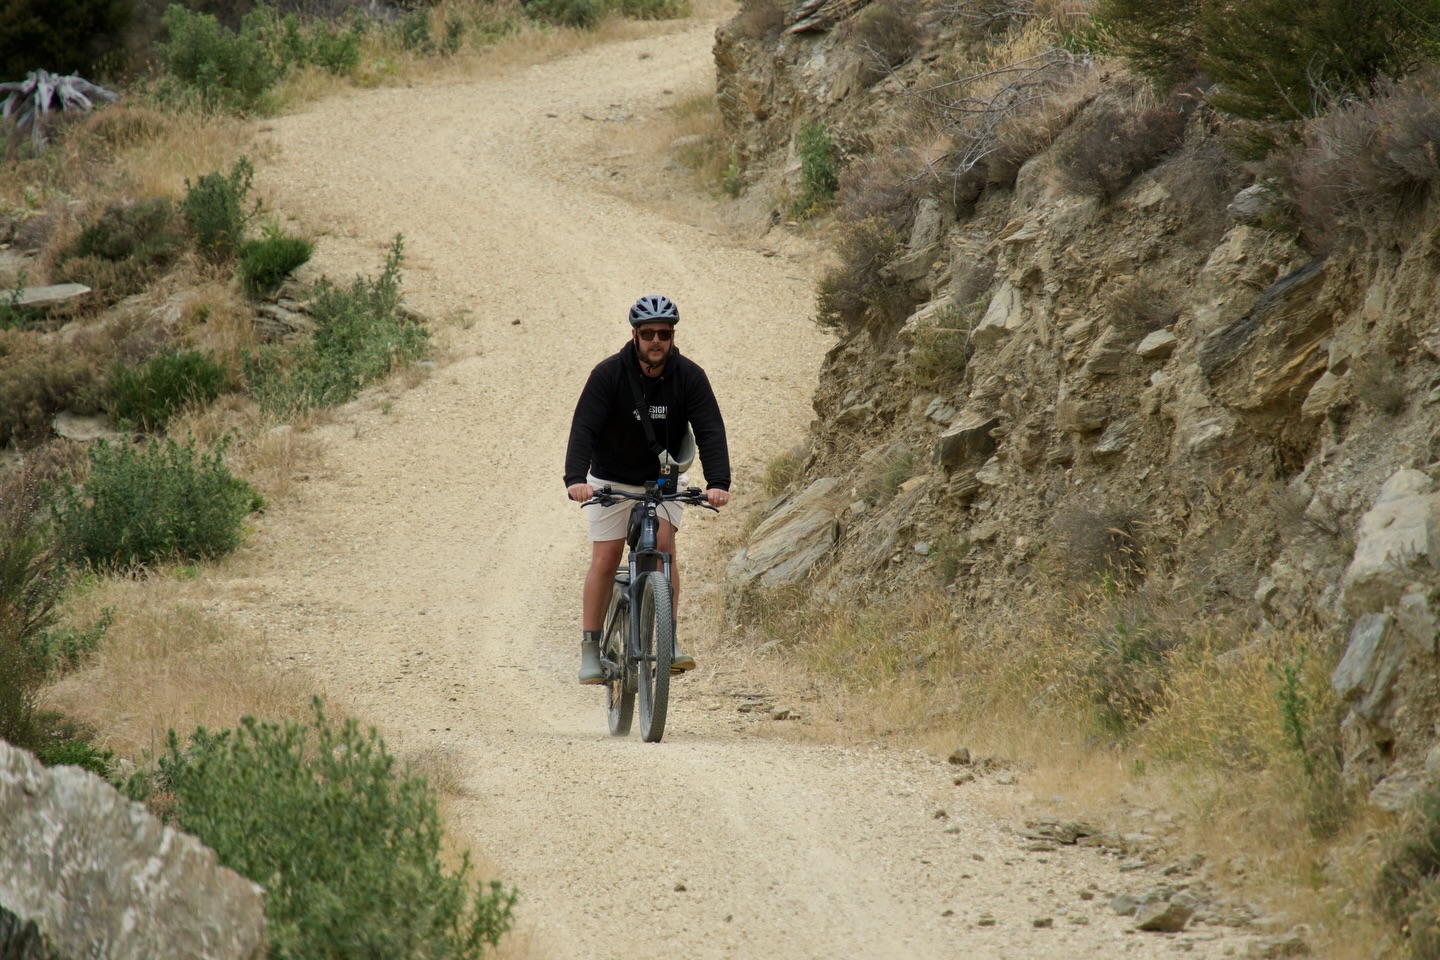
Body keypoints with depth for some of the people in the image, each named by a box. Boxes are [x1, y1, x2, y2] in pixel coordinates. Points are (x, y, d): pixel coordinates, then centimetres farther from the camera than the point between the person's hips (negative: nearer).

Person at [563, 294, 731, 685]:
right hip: (612, 480, -1)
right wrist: (575, 479, -46)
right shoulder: (609, 374, -21)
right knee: (605, 559, -7)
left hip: (663, 479, 1)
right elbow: (584, 428, -29)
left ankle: (668, 641, -13)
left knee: (664, 547, -18)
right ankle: (590, 648, 2)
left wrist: (718, 483, -40)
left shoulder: (689, 376, -16)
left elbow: (710, 431, -23)